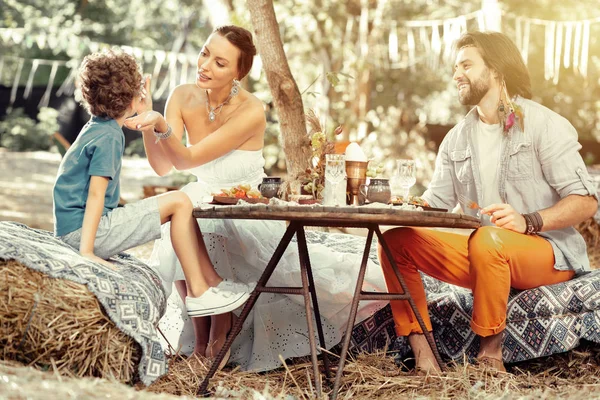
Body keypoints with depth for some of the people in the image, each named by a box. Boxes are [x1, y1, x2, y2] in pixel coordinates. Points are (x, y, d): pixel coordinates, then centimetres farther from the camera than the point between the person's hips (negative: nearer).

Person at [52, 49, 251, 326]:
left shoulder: (95, 128, 14)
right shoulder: (109, 137, -16)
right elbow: (95, 194, -24)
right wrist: (87, 252, -27)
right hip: (83, 230, -10)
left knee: (180, 205, 13)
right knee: (179, 202, -12)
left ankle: (213, 282, 13)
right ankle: (198, 293, -9)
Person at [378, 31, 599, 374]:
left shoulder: (544, 124, -7)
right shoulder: (457, 139, 12)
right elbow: (435, 203, 9)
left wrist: (528, 221, -28)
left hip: (549, 252, -6)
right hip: (485, 256, 7)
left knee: (488, 239, -38)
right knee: (396, 241, -8)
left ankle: (491, 354, -22)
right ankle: (425, 360, -17)